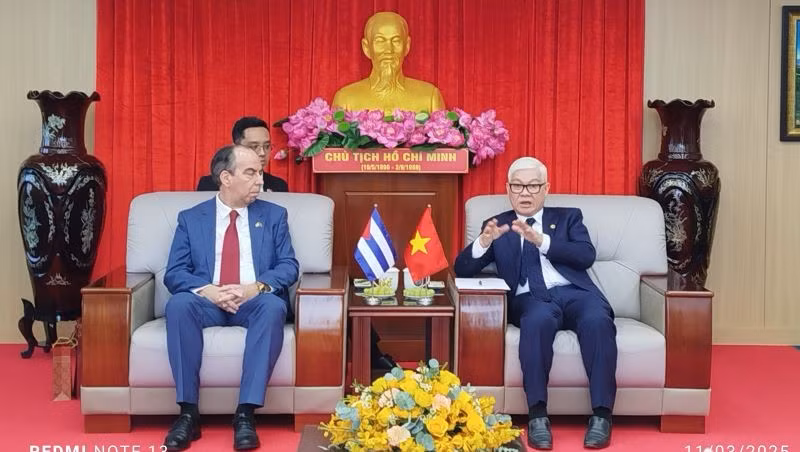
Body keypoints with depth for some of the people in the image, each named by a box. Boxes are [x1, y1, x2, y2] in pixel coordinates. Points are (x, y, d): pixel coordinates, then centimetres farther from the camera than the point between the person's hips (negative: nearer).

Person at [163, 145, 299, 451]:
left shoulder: (274, 215, 12)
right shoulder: (191, 218, 11)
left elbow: (289, 266, 3)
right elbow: (174, 273, 2)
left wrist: (257, 287, -18)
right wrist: (207, 290, -19)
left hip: (254, 303, 0)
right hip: (208, 302, 0)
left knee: (273, 306, -35)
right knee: (179, 304, -33)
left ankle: (246, 414, -34)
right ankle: (188, 413, -29)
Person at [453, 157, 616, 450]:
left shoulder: (568, 217, 21)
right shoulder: (497, 225, 21)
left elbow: (586, 256, 2)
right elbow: (462, 270, 9)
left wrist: (541, 240, -13)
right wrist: (483, 242, -12)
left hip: (575, 293, 1)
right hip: (530, 299, -1)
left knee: (597, 320, -33)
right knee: (538, 320, -37)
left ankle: (601, 415, -30)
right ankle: (537, 415, -35)